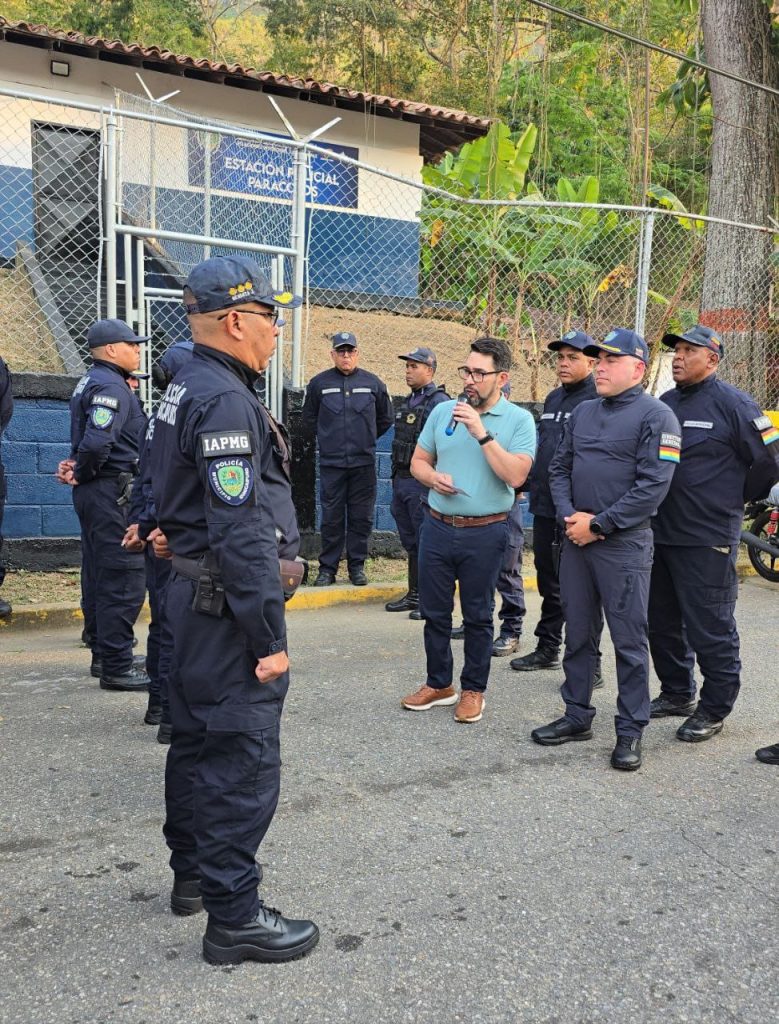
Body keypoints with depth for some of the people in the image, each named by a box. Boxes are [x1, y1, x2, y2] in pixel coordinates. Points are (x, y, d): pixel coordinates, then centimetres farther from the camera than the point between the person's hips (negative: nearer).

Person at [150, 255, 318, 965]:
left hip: (192, 589, 11)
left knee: (197, 741, 20)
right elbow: (243, 533, -25)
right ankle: (233, 917, 11)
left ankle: (193, 874, 36)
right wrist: (269, 638, -22)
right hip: (227, 603, -11)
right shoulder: (226, 401, -20)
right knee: (243, 759, -1)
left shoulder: (183, 391, 12)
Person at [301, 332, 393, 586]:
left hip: (364, 462, 1)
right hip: (331, 462, -1)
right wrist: (328, 438, 12)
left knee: (361, 517, 6)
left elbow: (386, 419, 17)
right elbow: (308, 420, 13)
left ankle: (357, 565, 16)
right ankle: (328, 567, 12)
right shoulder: (319, 383, 2)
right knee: (331, 518, 3)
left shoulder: (373, 383, 5)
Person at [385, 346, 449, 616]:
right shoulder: (409, 401, 16)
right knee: (411, 542, 15)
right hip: (402, 480, 9)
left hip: (422, 483, -9)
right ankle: (414, 595, 25)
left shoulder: (438, 402, -12)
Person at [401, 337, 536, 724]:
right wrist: (433, 477, -10)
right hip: (438, 527, 4)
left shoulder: (519, 420, -6)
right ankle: (438, 684, 29)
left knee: (477, 616, 9)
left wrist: (482, 433, -21)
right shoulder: (443, 411, 5)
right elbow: (418, 461, 11)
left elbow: (515, 476, -18)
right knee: (434, 612, 12)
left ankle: (473, 690, 24)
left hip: (485, 533, -3)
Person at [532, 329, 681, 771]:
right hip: (576, 540, 6)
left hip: (624, 544, -6)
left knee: (630, 641, 2)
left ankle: (631, 731, 14)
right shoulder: (583, 412, 13)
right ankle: (578, 716, 27)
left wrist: (598, 525, -15)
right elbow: (559, 468, 14)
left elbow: (653, 486, -15)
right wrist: (570, 516, -4)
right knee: (578, 634, 14)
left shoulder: (656, 416, -7)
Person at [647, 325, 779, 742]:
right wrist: (653, 506, 14)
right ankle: (676, 693, 32)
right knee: (663, 623, 16)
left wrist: (733, 500, 0)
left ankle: (714, 709, 15)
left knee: (710, 629, 1)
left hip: (708, 540, -7)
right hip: (660, 534, 7)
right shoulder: (664, 404, 12)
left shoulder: (733, 404, -8)